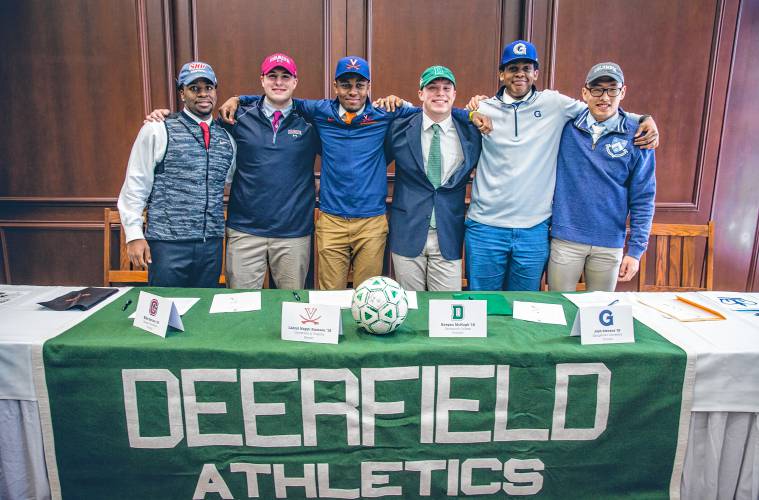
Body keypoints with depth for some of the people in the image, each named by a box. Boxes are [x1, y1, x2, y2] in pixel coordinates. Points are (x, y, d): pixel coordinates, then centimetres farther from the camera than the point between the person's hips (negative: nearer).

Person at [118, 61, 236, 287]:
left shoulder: (226, 137, 10)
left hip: (212, 244, 4)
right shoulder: (157, 130, -2)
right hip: (168, 243, -4)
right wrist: (134, 235, -5)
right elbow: (135, 186, -2)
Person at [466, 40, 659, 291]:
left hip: (534, 230, 0)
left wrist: (644, 119, 4)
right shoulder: (483, 108, 4)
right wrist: (472, 111, 1)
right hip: (485, 227, 0)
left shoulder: (553, 104, 4)